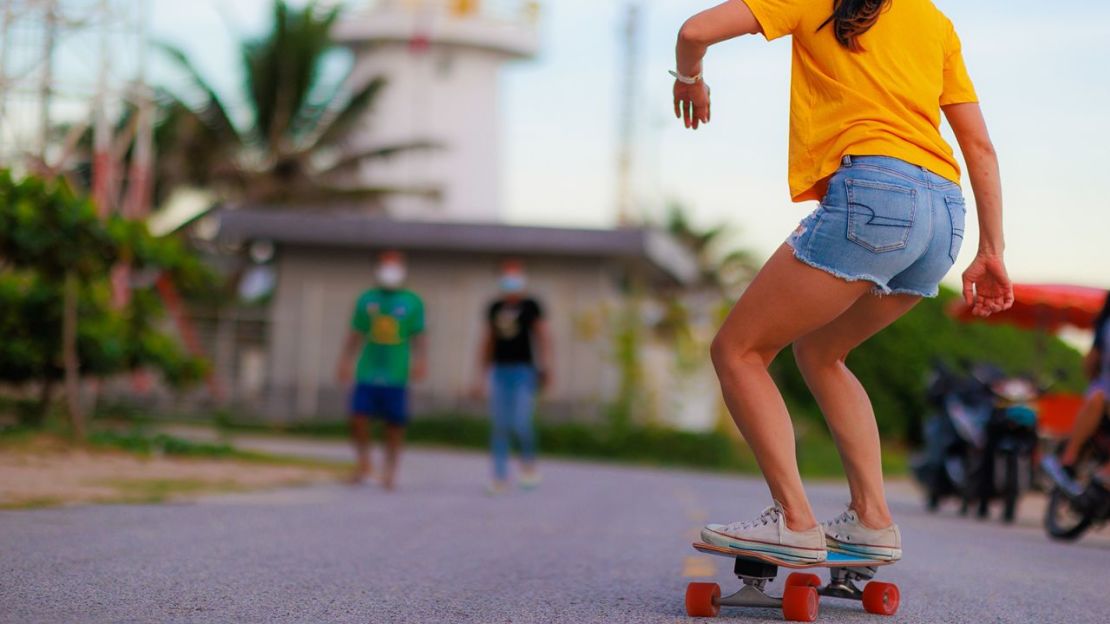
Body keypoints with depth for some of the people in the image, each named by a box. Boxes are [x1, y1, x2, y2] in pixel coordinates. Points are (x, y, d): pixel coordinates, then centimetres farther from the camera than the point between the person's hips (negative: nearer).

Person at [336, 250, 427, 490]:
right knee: (358, 417, -9)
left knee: (395, 423, 1)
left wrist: (420, 361, -11)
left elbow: (419, 336, 3)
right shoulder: (366, 299, 10)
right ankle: (363, 463, 13)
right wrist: (345, 361, 11)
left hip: (396, 374, -1)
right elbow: (356, 335, 15)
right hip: (368, 372, 1)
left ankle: (390, 471, 15)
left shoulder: (412, 302, 4)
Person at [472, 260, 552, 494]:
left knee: (520, 423, -13)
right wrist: (481, 375, 14)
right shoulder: (494, 308, 12)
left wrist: (545, 368, -12)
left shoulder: (531, 306, 0)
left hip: (524, 370, -4)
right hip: (500, 371, 4)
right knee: (499, 426, 0)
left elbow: (543, 339, -3)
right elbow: (487, 343, 17)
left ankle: (528, 461, 15)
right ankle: (500, 477, 5)